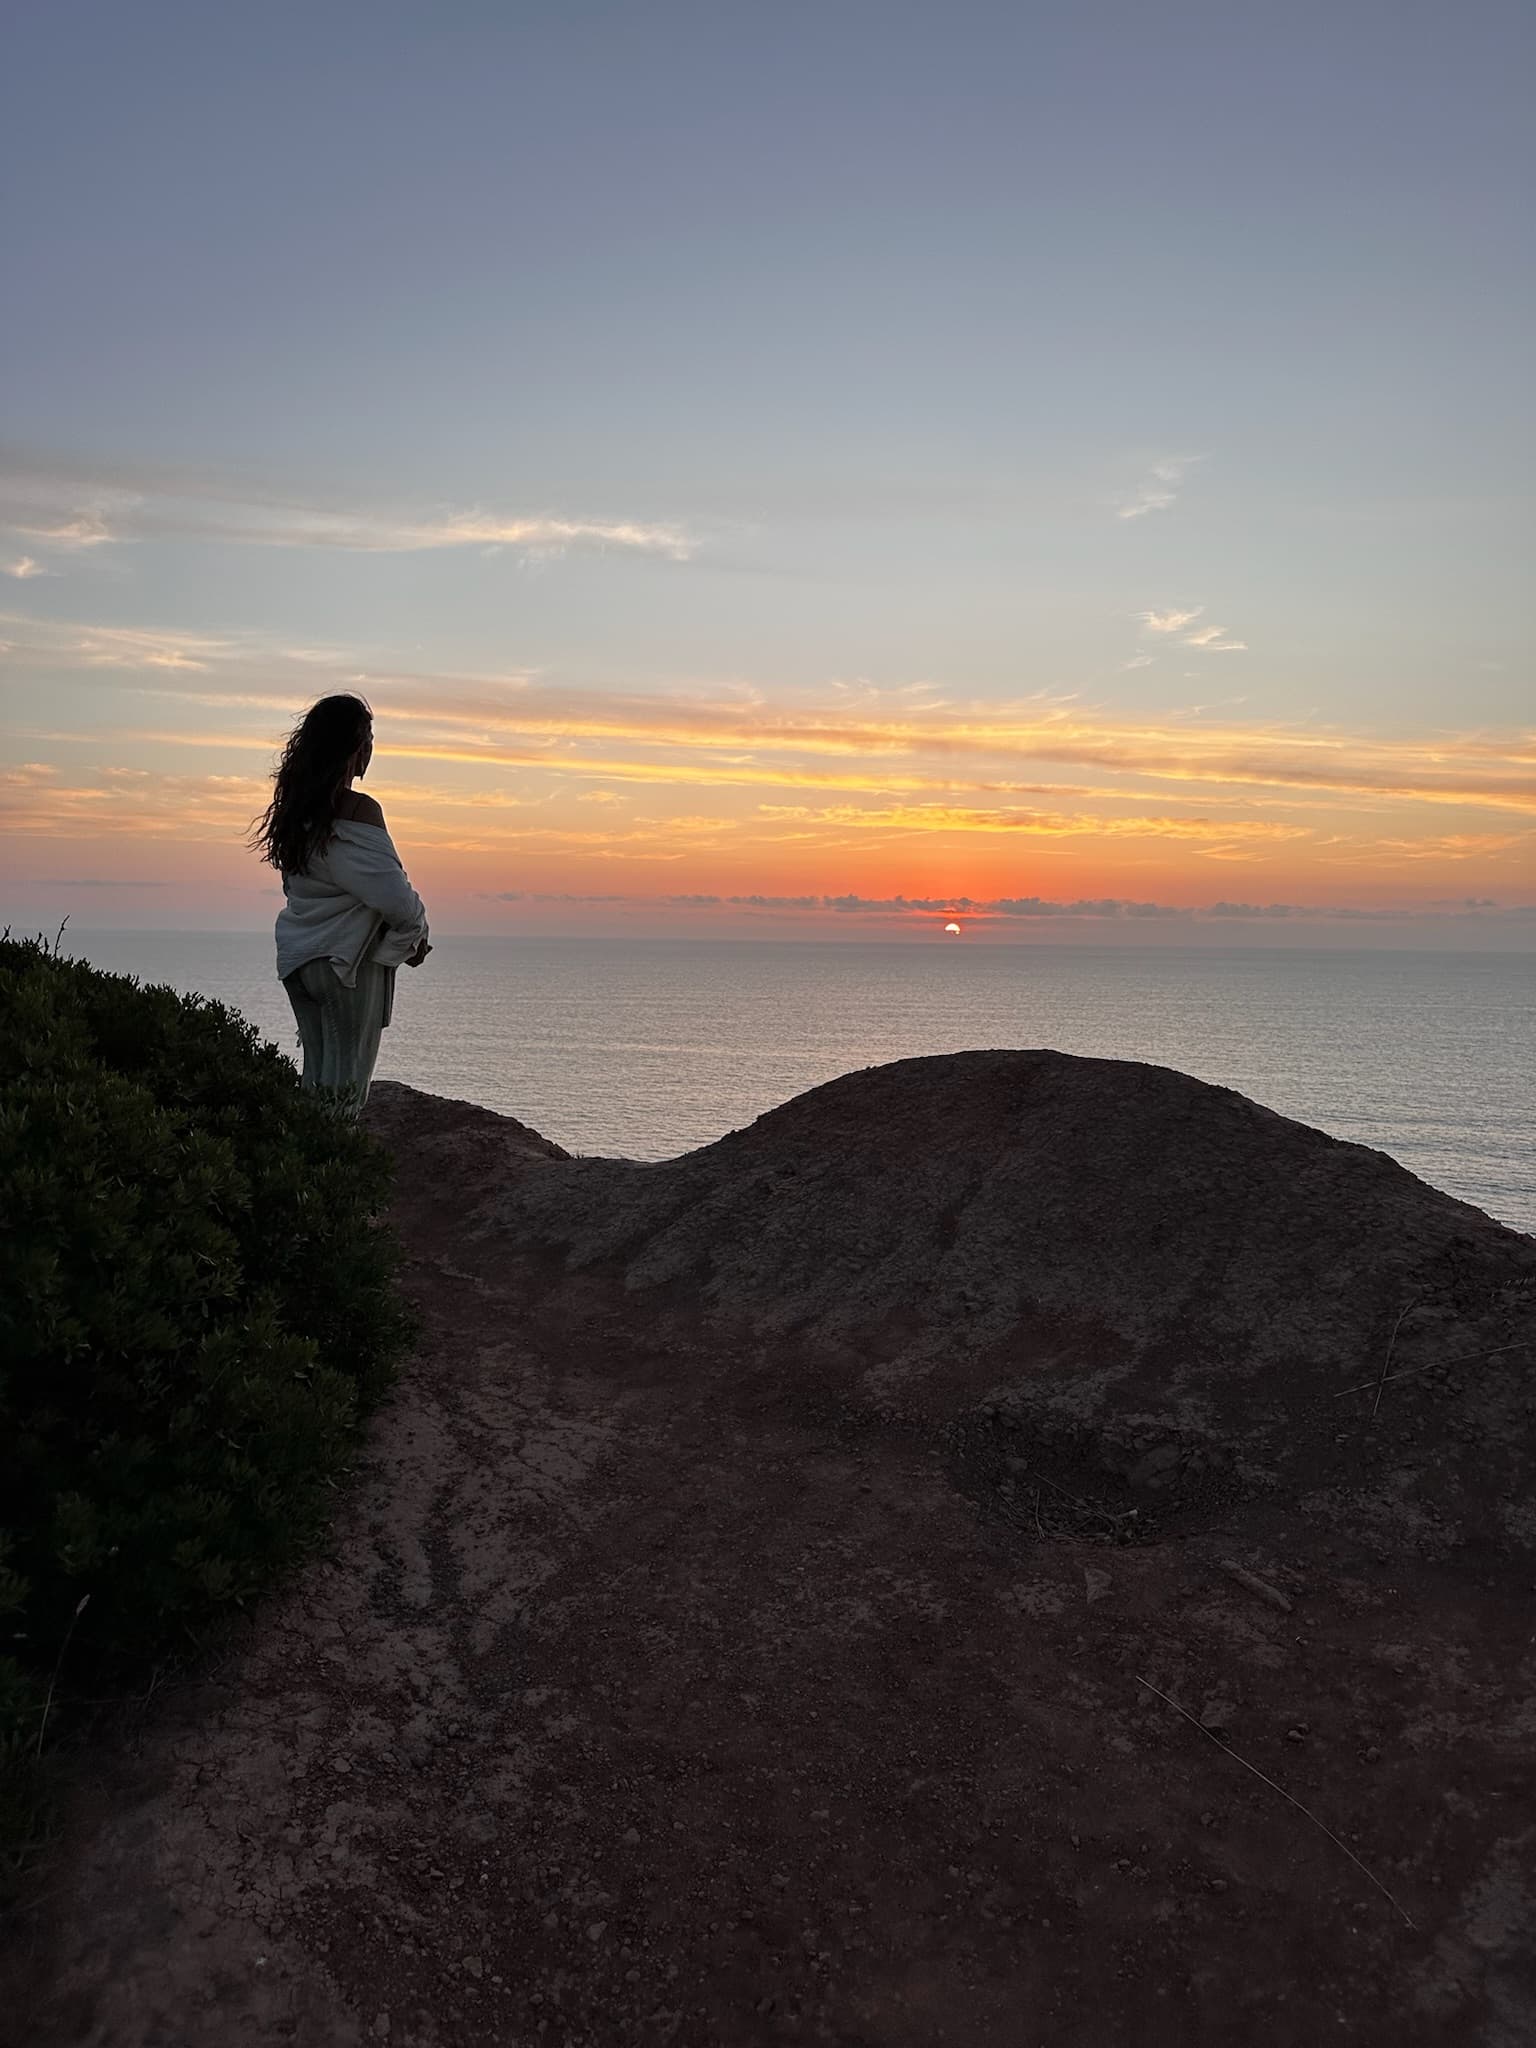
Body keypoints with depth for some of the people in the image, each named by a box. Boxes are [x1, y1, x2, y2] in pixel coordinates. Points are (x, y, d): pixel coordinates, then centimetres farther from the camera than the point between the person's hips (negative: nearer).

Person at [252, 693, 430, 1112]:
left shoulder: (296, 809, 7)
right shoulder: (358, 811, -16)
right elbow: (394, 894, -22)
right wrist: (415, 937, -1)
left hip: (298, 960, 7)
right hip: (350, 962, -7)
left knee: (316, 1074, 14)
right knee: (344, 1085, -1)